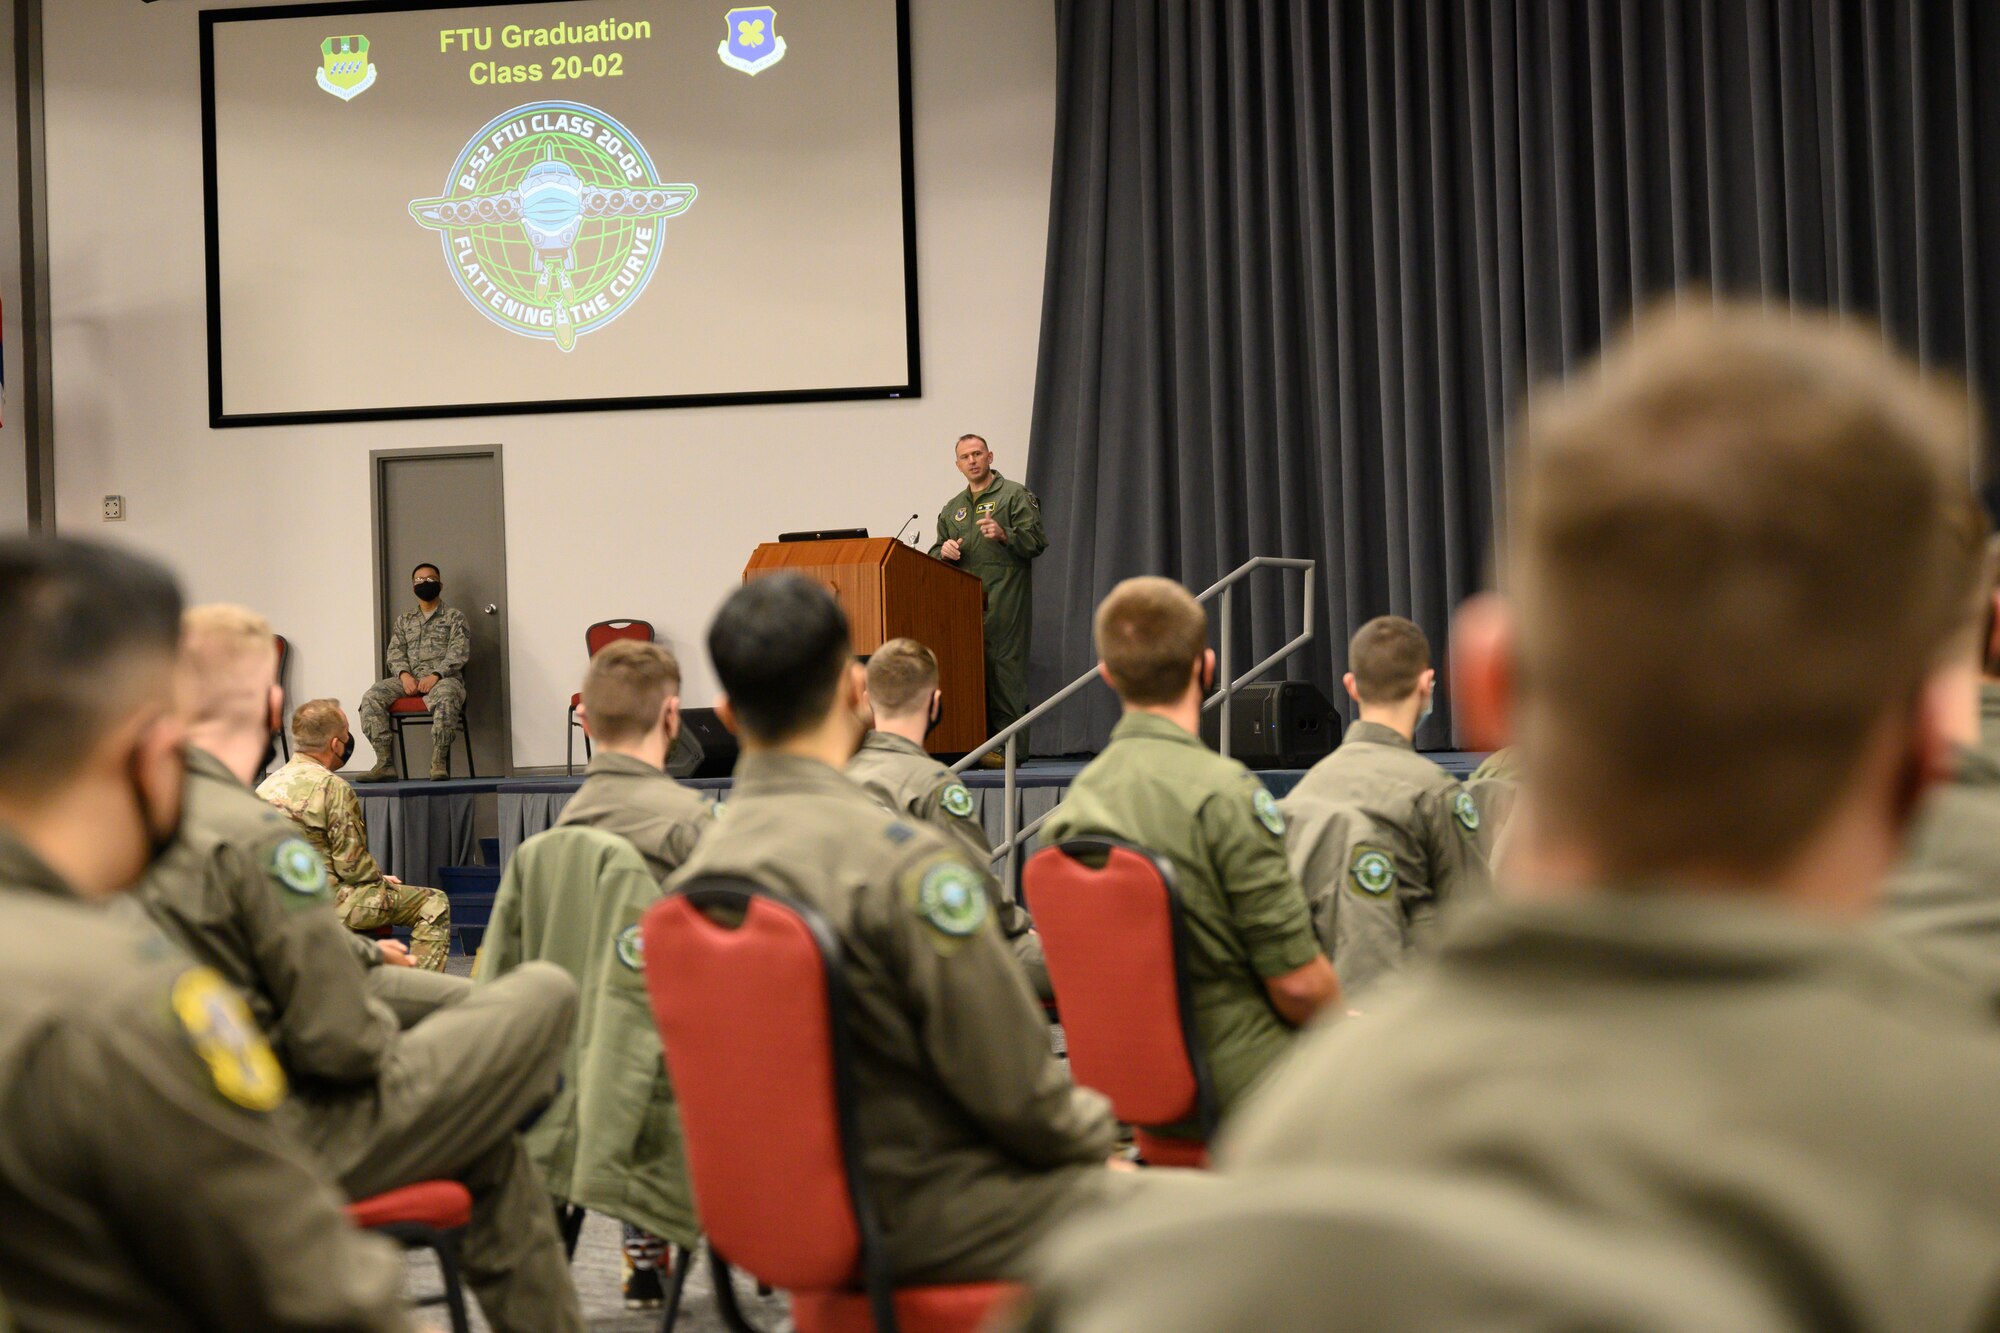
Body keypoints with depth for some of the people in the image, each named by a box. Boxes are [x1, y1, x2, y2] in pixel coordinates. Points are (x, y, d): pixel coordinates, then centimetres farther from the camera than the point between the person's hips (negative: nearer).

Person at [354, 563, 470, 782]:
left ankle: (439, 764, -41)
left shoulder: (454, 617, 12)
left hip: (444, 678, -4)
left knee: (445, 697, -41)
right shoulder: (404, 620, 25)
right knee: (372, 697, -23)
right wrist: (404, 675, -8)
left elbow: (459, 652, -1)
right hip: (409, 679, 4)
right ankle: (384, 763, -27)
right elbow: (394, 652, 14)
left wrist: (436, 676, -17)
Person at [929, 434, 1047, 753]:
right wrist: (944, 551, 4)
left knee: (1003, 663, -11)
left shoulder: (1015, 495, 5)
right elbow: (935, 553, 27)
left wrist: (1004, 535, -21)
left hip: (1003, 599, -6)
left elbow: (1037, 541, -5)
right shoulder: (952, 508, 24)